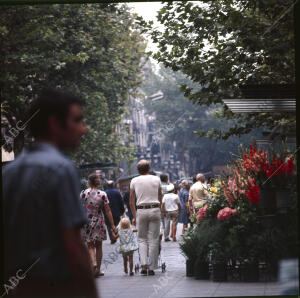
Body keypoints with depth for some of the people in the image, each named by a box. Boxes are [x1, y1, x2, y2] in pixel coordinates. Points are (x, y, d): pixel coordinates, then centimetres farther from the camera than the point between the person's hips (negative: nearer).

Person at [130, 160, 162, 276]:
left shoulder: (134, 181, 5)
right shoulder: (156, 179, 8)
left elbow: (131, 202, 7)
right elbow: (160, 198, 12)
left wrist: (134, 216, 15)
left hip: (141, 211, 0)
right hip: (155, 209, 0)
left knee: (142, 239, 9)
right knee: (153, 240, 4)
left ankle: (144, 265, -8)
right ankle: (151, 268, 4)